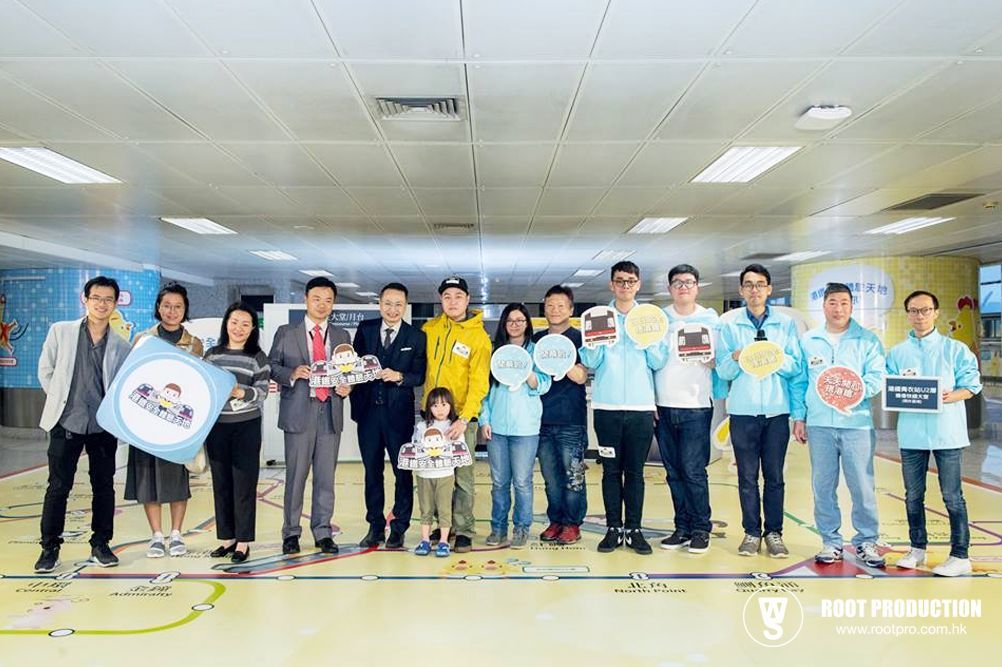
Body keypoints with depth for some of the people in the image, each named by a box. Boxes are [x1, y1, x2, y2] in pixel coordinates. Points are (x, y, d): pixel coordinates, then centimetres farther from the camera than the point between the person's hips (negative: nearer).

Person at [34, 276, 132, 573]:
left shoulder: (121, 346, 3)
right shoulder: (60, 331, 1)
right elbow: (46, 371, 7)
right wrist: (60, 401, 5)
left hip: (104, 426, 1)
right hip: (66, 422, -1)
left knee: (104, 486, 8)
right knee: (58, 487, 3)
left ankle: (100, 544, 21)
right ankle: (50, 547, 17)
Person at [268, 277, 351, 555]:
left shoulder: (342, 336, 14)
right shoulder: (286, 333, 6)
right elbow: (271, 366, 4)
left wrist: (347, 388, -4)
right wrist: (292, 373, -14)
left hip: (330, 412, 2)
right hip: (298, 412, -2)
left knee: (326, 477, 6)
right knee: (295, 475, 3)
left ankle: (323, 532, 17)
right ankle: (291, 532, 17)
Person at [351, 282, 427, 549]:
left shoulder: (416, 337, -1)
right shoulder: (365, 329, 6)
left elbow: (419, 377, -3)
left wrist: (399, 377, -20)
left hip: (399, 413, -2)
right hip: (368, 410, 2)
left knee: (403, 471, 5)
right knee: (372, 471, 11)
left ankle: (399, 528, 19)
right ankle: (375, 527, 24)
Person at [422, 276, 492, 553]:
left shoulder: (479, 337, -7)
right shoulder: (429, 329, 5)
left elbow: (479, 383, -12)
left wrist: (464, 420, -20)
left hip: (462, 417, -4)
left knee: (462, 476, -2)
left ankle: (463, 531, 10)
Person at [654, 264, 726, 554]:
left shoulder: (711, 320, 5)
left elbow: (720, 361, 6)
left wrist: (709, 358, -16)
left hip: (696, 406, -3)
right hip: (663, 407, 3)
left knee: (693, 471, -5)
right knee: (674, 472, 8)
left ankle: (701, 529, 8)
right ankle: (682, 527, 18)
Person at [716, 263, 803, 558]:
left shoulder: (786, 323, 8)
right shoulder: (730, 325, 7)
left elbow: (796, 366, 2)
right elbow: (722, 370, 2)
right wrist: (736, 359, -18)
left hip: (776, 410, 0)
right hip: (743, 410, 0)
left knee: (774, 475, 5)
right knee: (747, 475, 4)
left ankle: (774, 532, 16)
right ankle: (751, 532, 14)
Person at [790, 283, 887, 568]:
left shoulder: (867, 340, 5)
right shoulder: (807, 341, 11)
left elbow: (877, 377, -2)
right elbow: (798, 381, 12)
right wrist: (799, 416, 7)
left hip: (857, 423, -2)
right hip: (819, 424, 2)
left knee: (863, 485, 0)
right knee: (823, 486, 6)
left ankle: (866, 541, 16)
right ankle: (831, 541, 18)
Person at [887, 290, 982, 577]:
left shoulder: (955, 349, 2)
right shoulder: (897, 353, 9)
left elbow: (971, 386, 0)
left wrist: (950, 396, -19)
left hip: (947, 432, -3)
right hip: (911, 432, 3)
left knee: (952, 496, 1)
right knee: (913, 495, 11)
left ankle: (960, 556, 11)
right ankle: (917, 548, 25)